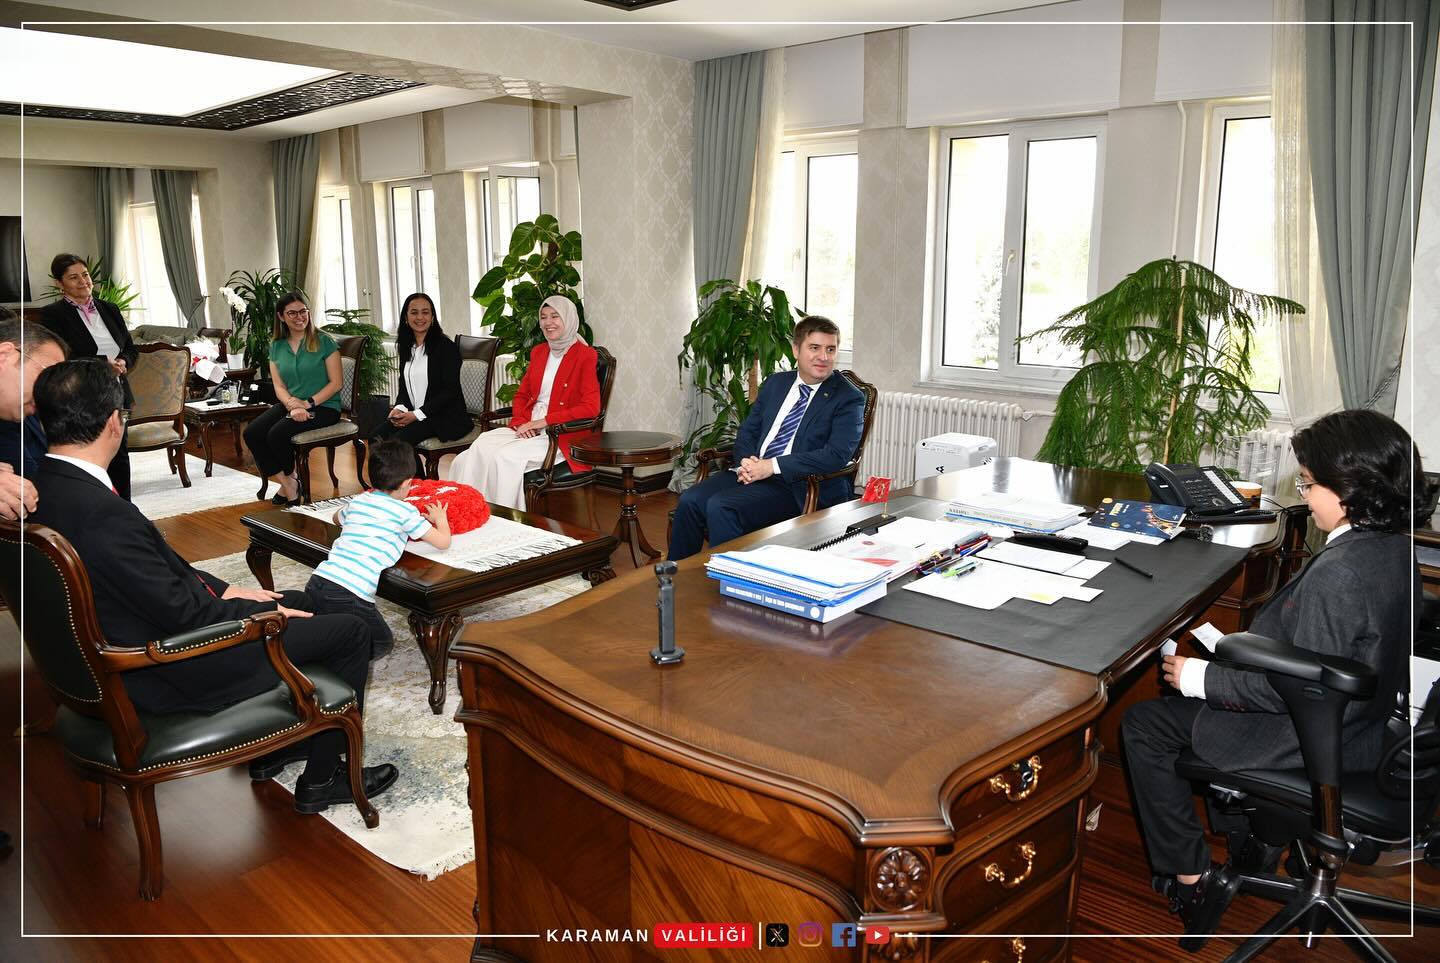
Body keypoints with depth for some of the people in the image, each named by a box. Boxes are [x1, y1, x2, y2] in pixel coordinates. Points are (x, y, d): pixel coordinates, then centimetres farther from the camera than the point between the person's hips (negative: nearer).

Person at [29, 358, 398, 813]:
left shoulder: (44, 489, -2)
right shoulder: (100, 513, -32)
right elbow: (183, 613, -25)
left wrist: (217, 588, 4)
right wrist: (268, 613, -10)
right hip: (172, 677, -10)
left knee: (297, 602, 25)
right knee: (351, 631, -2)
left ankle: (273, 747, 33)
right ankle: (321, 779, 13)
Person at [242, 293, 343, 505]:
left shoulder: (324, 342, -3)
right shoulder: (276, 346, 11)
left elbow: (336, 382, -8)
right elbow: (279, 386, 6)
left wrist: (308, 404, -17)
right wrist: (292, 404, -16)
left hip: (323, 406, -5)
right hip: (290, 405, 6)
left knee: (278, 433, -26)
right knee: (252, 433, -17)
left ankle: (290, 478, 4)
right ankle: (287, 484, -7)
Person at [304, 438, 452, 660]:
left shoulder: (357, 501, 17)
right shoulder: (405, 511, -1)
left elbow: (337, 518, 42)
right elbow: (443, 541, 4)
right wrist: (441, 519, 23)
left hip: (316, 583, 6)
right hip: (349, 593, -6)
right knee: (382, 642, 15)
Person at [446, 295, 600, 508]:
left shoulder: (585, 355, -5)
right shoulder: (538, 352, 17)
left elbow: (590, 407, -14)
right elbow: (521, 395, 22)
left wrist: (543, 421, -16)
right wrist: (521, 423, -1)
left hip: (562, 436, -6)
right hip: (528, 430, 6)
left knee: (504, 455, -29)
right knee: (480, 446, -21)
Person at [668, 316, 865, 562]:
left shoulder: (849, 398, -4)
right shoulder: (775, 383, 15)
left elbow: (837, 455, -16)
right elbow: (747, 430, 18)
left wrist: (773, 466, -20)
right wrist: (746, 461, -6)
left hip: (797, 486, -6)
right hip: (753, 472, 6)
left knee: (720, 506, -27)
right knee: (690, 500, -16)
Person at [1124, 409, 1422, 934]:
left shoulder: (1338, 575, -32)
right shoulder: (1394, 546, -2)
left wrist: (1200, 677, -17)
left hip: (1310, 744, -9)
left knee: (1143, 724, 1)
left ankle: (1190, 876, 11)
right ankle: (1256, 831, 34)